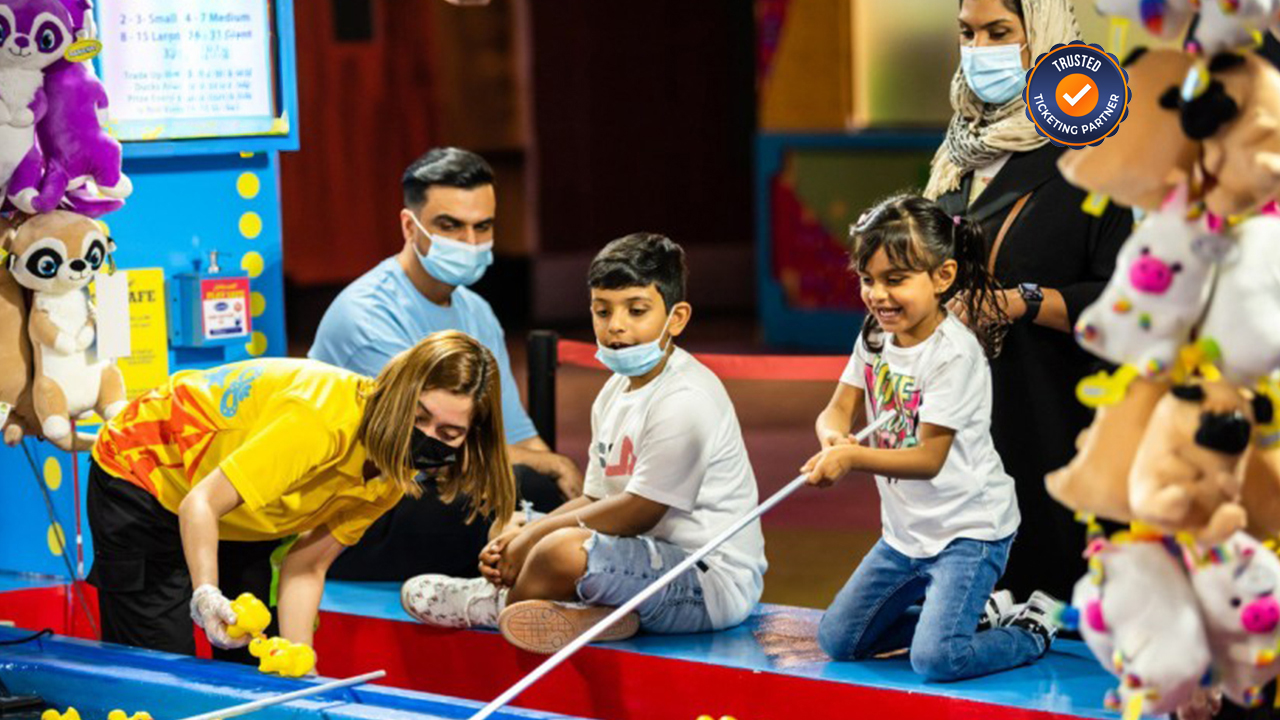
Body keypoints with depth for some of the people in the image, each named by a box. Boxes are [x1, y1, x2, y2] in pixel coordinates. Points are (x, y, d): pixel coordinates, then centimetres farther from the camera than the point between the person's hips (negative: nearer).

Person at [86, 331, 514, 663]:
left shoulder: (398, 474, -12)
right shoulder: (325, 420, -38)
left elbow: (308, 565, -8)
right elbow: (200, 503, -37)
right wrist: (206, 593, -51)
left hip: (239, 524, 8)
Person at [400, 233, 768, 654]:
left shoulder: (684, 401, -19)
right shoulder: (616, 392, 13)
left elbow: (640, 510, -20)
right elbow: (596, 499, 15)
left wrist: (536, 536, -12)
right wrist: (521, 538, -2)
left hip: (712, 581, -11)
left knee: (562, 551, -28)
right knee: (518, 546, 16)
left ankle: (488, 604, 1)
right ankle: (597, 611, -7)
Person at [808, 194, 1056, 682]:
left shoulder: (954, 353, -22)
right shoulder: (875, 337, 2)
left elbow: (930, 458, -24)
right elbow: (839, 409, -1)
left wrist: (852, 458, -33)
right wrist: (833, 436, -25)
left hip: (968, 529, -8)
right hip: (906, 531, 8)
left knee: (936, 659, -22)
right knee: (837, 641, 10)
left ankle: (1031, 630, 6)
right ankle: (962, 612, 22)